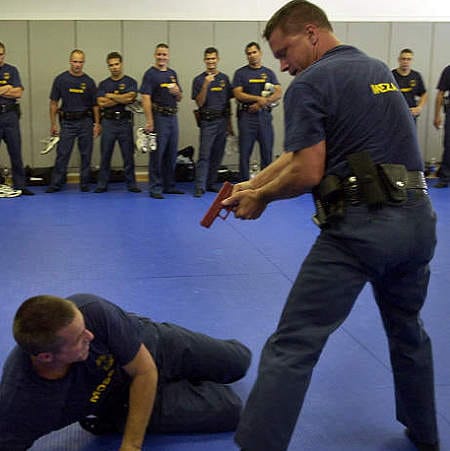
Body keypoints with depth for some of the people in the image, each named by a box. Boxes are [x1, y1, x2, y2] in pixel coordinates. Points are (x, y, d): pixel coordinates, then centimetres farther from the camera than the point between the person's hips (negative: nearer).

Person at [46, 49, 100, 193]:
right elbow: (53, 103, 3)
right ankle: (56, 184, 4)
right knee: (62, 154, -2)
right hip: (67, 122, -1)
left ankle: (85, 184, 14)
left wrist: (97, 123, 1)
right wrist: (53, 124, -1)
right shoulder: (61, 79, 1)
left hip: (85, 121, 1)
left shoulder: (89, 81, 5)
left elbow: (95, 104, 8)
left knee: (86, 155, 5)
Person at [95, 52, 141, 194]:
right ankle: (102, 184, 10)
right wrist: (121, 99, -7)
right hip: (108, 122, 1)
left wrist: (110, 96, -4)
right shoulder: (103, 84, 10)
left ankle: (131, 184, 11)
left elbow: (129, 97, -13)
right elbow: (101, 103, -4)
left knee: (128, 155, 3)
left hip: (125, 122, -1)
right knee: (105, 155, 4)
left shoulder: (130, 82, 5)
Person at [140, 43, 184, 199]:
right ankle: (155, 188, 2)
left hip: (173, 117, 7)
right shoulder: (150, 74, -4)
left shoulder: (172, 73, 15)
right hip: (159, 117, -6)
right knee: (157, 154, -4)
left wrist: (177, 92, -4)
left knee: (171, 154, 11)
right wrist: (149, 121, -21)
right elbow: (145, 98, -13)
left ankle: (169, 186, 21)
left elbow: (179, 98, 21)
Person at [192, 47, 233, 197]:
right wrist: (205, 85, -20)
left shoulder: (224, 78, 11)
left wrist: (229, 124, 11)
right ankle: (200, 187, -11)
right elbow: (199, 103, -7)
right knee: (204, 155, -9)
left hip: (222, 121, 4)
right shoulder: (199, 80, 0)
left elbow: (228, 102, 14)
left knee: (217, 155, 8)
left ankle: (211, 184, 17)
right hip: (207, 121, -4)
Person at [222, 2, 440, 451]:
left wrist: (261, 198, 4)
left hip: (359, 227, -8)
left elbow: (307, 173, -13)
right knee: (407, 328, 28)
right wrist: (252, 184, 18)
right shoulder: (379, 70, 19)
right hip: (418, 219, 8)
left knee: (292, 346, -4)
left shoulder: (309, 85, -6)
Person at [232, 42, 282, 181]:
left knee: (267, 151, 2)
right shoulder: (240, 73, 7)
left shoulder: (269, 72, 13)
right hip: (246, 116, -2)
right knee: (245, 151, -2)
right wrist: (259, 98, -12)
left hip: (265, 115, 2)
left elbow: (278, 94, 3)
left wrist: (262, 103, -11)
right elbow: (238, 94, -5)